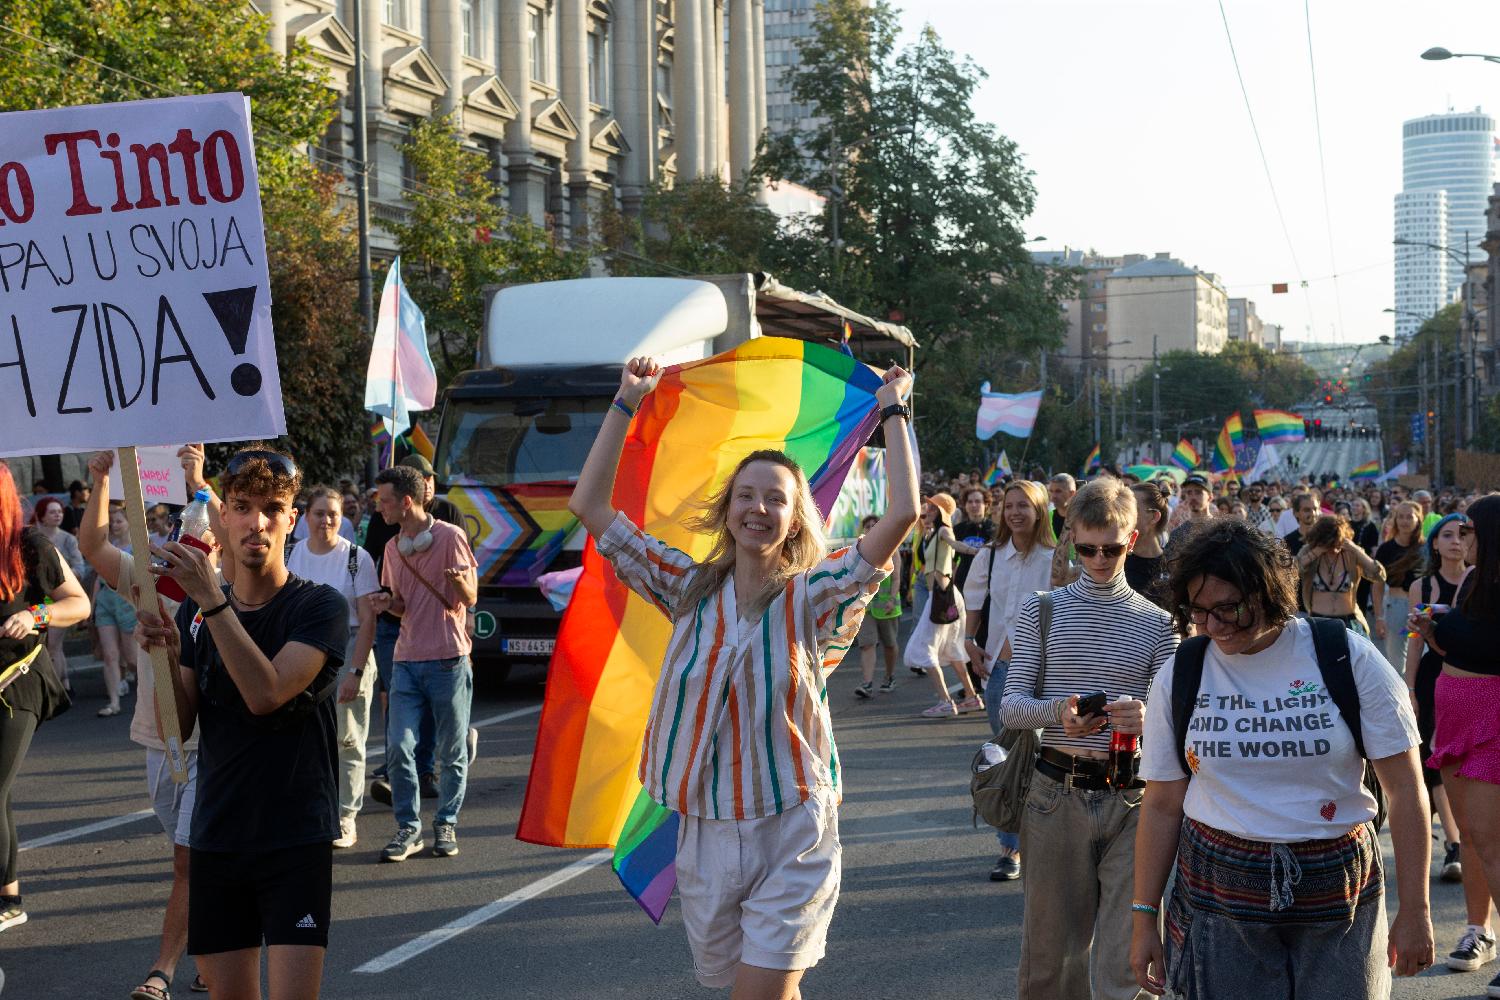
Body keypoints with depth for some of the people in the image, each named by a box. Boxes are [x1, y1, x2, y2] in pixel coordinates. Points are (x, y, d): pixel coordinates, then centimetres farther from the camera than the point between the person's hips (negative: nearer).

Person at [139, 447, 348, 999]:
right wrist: (166, 653, -14)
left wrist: (209, 599, -24)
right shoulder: (196, 612, 8)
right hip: (216, 835, 4)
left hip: (297, 837, -4)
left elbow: (266, 694, -22)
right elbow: (178, 726, 3)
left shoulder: (319, 606, -7)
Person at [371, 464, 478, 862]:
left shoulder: (450, 536, -4)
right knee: (399, 747, -4)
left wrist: (460, 581, -28)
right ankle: (408, 828, 5)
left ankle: (446, 825, 16)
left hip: (448, 659, -5)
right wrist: (387, 602, 0)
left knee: (451, 752, 3)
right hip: (406, 660, 5)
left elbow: (470, 598, -5)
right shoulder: (393, 548, 14)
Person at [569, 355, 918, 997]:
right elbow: (590, 506, 3)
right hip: (705, 830, 4)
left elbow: (902, 513, -16)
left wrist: (893, 410, -7)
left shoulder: (811, 597, -5)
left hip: (791, 832, -4)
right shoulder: (691, 590, 4)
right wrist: (625, 405, 3)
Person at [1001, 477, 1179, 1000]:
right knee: (1052, 944, 10)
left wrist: (1149, 718, -22)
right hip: (1056, 793, 1)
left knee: (1127, 956, -5)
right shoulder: (1043, 610, 5)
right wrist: (1058, 712, -21)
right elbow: (1011, 706, 1)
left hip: (1131, 799, -1)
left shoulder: (1157, 623, 5)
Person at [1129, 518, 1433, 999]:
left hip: (1338, 892, -1)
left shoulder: (1349, 658, -6)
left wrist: (1415, 909, -5)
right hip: (1219, 896, 1)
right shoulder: (1178, 677, 0)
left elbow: (1405, 788, -4)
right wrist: (1143, 917, 3)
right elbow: (1162, 804, 5)